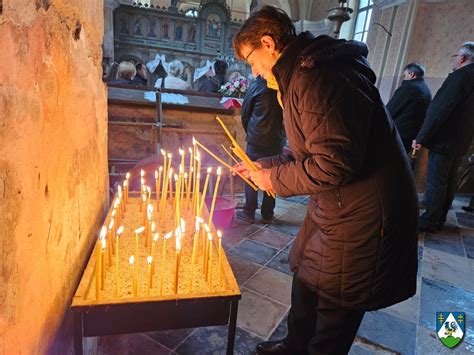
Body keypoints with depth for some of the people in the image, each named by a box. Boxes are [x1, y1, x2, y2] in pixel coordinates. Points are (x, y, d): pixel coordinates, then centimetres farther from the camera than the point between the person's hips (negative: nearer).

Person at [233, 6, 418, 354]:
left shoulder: (317, 77, -23)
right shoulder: (303, 74, 10)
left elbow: (335, 163, -28)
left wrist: (276, 179, -14)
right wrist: (264, 165, 11)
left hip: (363, 213, -10)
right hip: (336, 205, 10)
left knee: (335, 303, 9)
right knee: (306, 278, 22)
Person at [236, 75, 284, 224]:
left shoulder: (257, 85, -8)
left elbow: (245, 112, 1)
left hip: (256, 139, -2)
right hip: (276, 140, 2)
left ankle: (249, 213, 16)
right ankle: (267, 214, 19)